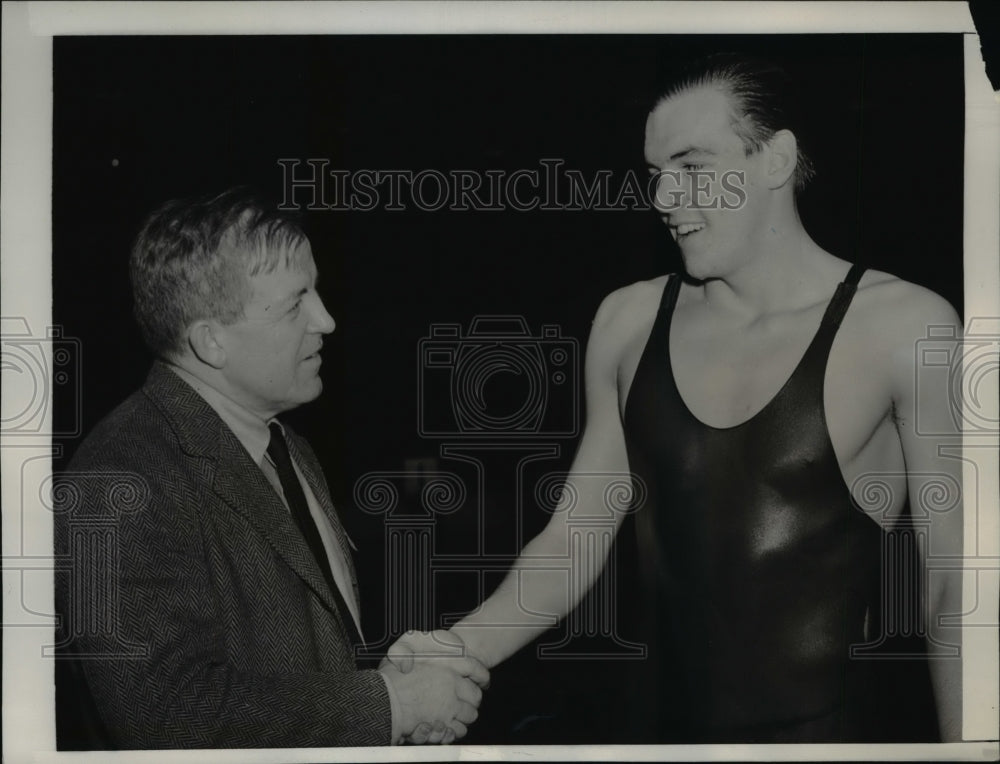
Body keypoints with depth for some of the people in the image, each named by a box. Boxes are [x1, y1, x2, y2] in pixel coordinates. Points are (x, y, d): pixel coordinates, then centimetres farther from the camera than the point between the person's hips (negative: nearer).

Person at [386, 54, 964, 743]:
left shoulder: (900, 326, -9)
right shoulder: (630, 322, 3)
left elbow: (953, 588, -6)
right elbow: (576, 538, 7)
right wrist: (465, 647, -8)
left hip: (840, 730, -3)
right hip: (673, 722, 4)